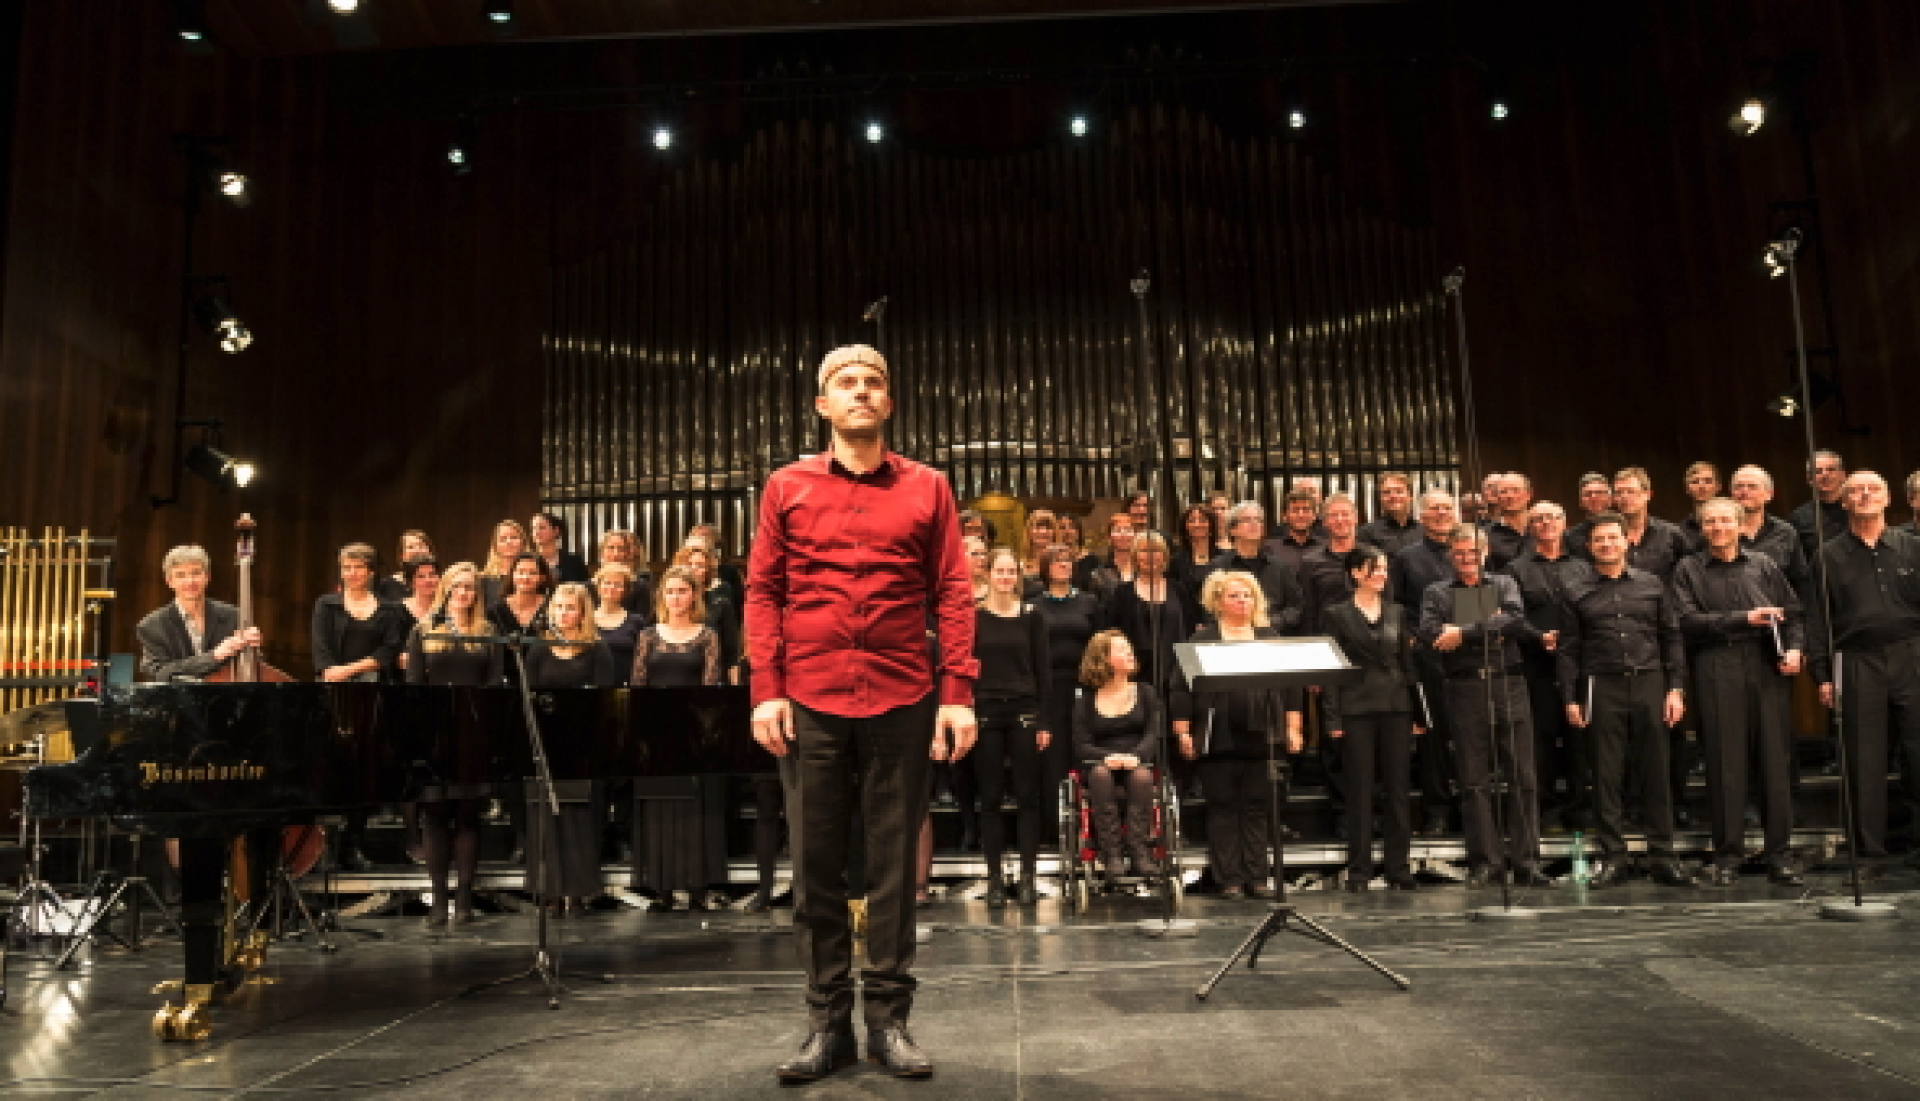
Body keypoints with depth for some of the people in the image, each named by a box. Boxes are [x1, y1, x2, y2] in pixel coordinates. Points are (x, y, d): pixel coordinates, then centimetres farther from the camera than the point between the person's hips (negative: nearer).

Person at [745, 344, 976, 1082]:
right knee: (815, 864, 6)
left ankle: (889, 1019, 18)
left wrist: (958, 693, -5)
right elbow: (762, 592, 6)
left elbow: (953, 594, 4)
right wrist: (766, 689, -4)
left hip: (902, 701, 0)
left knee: (894, 863, 6)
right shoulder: (787, 487, 8)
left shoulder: (927, 488, 7)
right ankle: (827, 1021, 18)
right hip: (810, 702, 1)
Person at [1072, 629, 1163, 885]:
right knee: (1100, 773, -35)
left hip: (1140, 764, 0)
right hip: (1102, 765, 0)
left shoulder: (1146, 694, 15)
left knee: (1141, 776, -34)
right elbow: (1080, 746, 0)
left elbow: (1154, 734, 2)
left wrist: (1135, 756, -19)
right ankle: (1111, 855, -37)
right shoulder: (1086, 701, 11)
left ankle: (1141, 852, -37)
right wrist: (1108, 757, -21)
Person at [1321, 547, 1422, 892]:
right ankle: (1359, 870, 10)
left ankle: (1398, 868, 14)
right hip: (1357, 708, -3)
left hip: (1396, 708, 3)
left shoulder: (1397, 613, 12)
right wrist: (1333, 717, -9)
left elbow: (1408, 663, 14)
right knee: (1360, 790, 2)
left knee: (1397, 789, 6)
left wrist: (1417, 711, 8)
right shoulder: (1338, 615, 0)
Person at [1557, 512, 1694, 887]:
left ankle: (1663, 856, 11)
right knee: (1606, 775, 1)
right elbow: (1568, 649, 7)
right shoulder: (1578, 593, 9)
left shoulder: (1651, 585, 12)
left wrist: (1676, 688, 3)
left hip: (1649, 685, 1)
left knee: (1656, 772, 2)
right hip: (1603, 689, -1)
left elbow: (1672, 638, 12)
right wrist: (1570, 699, 1)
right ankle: (1613, 856, 9)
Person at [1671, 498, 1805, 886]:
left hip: (1768, 666, 2)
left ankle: (1779, 853, 9)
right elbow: (1689, 620, -3)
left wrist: (1794, 647, -3)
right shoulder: (1689, 571, 10)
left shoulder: (1763, 565, 17)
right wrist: (1744, 618, -10)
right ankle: (1728, 855, 5)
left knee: (1775, 757, 1)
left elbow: (1794, 611, 15)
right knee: (1725, 761, -1)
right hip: (1717, 669, -2)